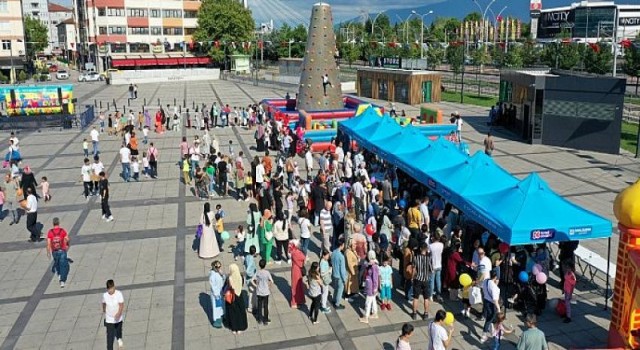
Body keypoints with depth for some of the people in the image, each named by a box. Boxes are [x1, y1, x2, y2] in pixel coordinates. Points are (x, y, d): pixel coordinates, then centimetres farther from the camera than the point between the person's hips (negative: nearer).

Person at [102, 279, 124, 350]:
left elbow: (121, 305, -20)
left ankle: (119, 339, 60)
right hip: (109, 320, 0)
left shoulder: (119, 294, -20)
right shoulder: (105, 295, -14)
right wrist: (104, 311, 23)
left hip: (118, 318, 1)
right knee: (110, 337, -7)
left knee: (118, 331, 27)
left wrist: (118, 314, -36)